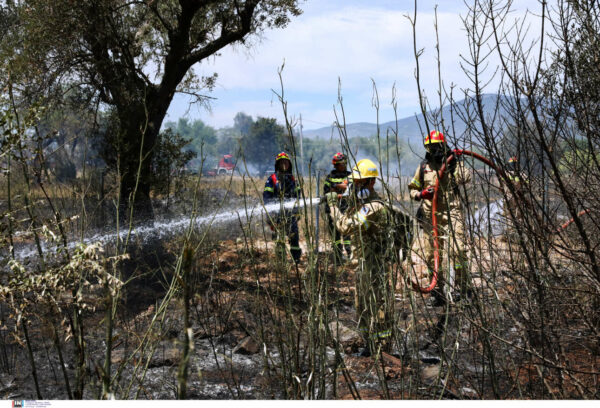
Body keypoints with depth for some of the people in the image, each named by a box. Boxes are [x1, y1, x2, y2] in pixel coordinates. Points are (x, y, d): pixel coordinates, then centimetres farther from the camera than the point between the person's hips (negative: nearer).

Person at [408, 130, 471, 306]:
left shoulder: (454, 162, 4)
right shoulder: (424, 166, 11)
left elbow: (465, 178, -15)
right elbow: (412, 189, 16)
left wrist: (456, 162, -23)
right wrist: (421, 194, -4)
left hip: (452, 211, -3)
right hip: (430, 214, 3)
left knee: (457, 249, -18)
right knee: (431, 254, 4)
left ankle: (462, 286, -6)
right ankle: (438, 293, 14)